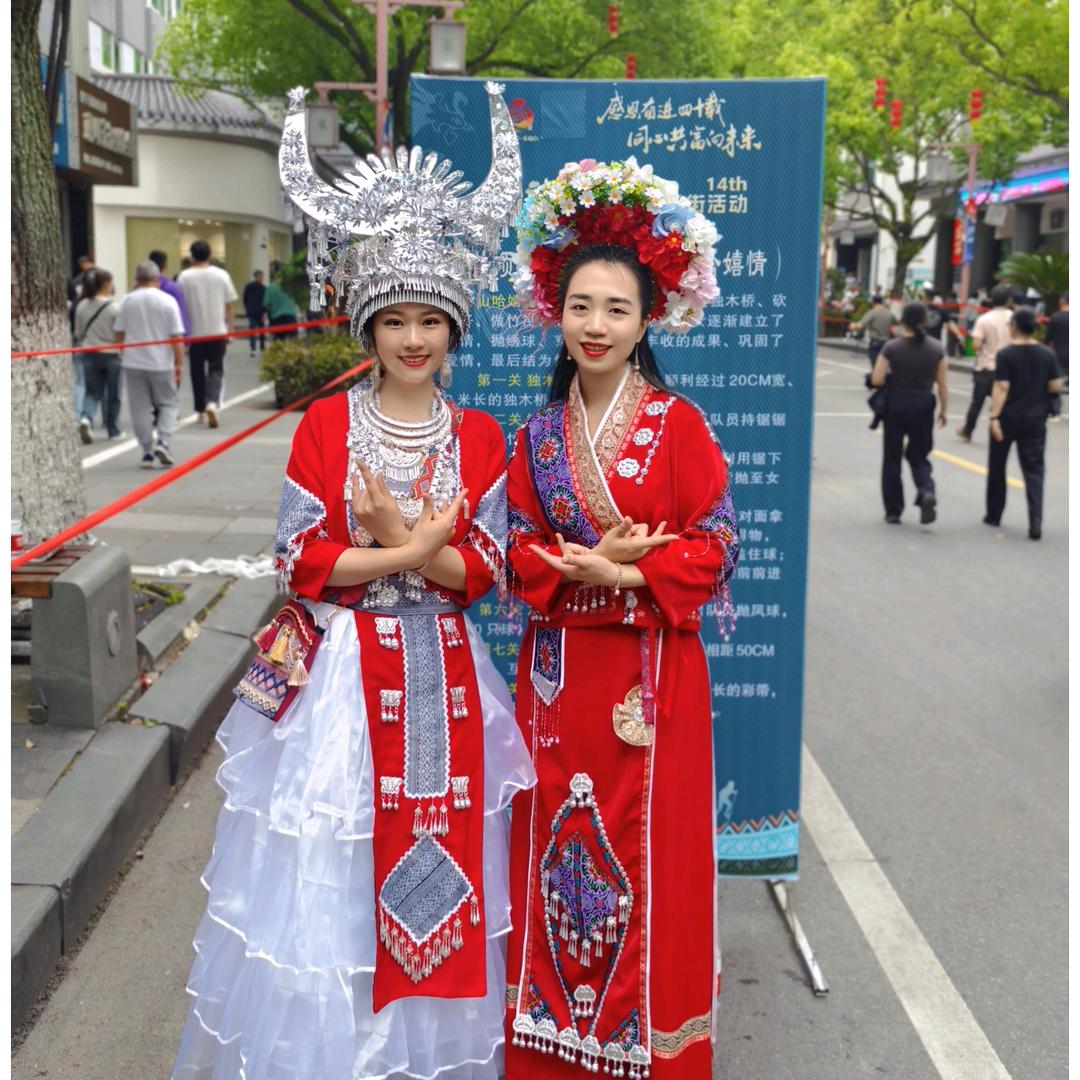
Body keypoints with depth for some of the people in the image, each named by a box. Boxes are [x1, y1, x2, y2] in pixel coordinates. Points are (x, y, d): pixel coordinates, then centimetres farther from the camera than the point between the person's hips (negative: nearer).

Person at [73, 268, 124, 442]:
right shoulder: (113, 307, -13)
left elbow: (78, 333, 6)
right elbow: (119, 333, -10)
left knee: (92, 392, 10)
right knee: (112, 394, 11)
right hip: (111, 355, -3)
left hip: (90, 355, 3)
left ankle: (86, 419, -16)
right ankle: (114, 430, 19)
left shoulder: (81, 306, -1)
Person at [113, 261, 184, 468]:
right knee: (169, 403, 11)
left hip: (133, 363, 2)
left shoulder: (127, 301, 1)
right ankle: (163, 442, -8)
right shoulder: (167, 301, -8)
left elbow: (119, 333, 8)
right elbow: (176, 336, -10)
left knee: (140, 408, 8)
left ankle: (147, 452, 8)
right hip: (161, 363, -2)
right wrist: (179, 363, -2)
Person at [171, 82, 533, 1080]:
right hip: (340, 670, -2)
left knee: (437, 864, 9)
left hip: (441, 675, 2)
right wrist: (412, 555, -15)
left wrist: (401, 540, -16)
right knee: (330, 870, 4)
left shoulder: (479, 436, 4)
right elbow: (300, 560, -7)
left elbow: (485, 568, -1)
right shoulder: (327, 423, -2)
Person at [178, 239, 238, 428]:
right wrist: (229, 329, 12)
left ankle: (201, 410, 18)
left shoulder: (184, 277, -5)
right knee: (216, 369, 5)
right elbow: (229, 305, 1)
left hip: (195, 331, 0)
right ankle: (212, 404, -18)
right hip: (217, 331, 0)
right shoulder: (221, 275, -3)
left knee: (198, 371, 11)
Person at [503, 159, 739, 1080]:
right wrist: (575, 566, -13)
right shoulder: (538, 436, 7)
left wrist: (627, 574, -19)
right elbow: (519, 550, 6)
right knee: (558, 843, 11)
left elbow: (717, 545, -7)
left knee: (649, 847, 4)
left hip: (651, 668, -3)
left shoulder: (678, 425, -5)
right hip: (558, 668, 4)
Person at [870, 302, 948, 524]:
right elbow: (942, 384, -1)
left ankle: (893, 510, 14)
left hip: (896, 403, -2)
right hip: (923, 405, 2)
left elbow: (876, 380, -13)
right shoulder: (936, 348, -3)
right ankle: (927, 492, -15)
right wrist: (943, 409, 10)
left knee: (892, 457, 10)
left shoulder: (892, 347, -10)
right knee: (918, 455, 14)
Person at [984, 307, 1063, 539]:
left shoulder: (1005, 354, -10)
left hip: (1007, 417, -2)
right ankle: (1035, 522, -12)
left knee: (997, 466, 15)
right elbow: (1055, 386, 1)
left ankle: (994, 515, 25)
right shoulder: (1047, 354, 0)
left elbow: (1001, 388, -16)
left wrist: (994, 417, -17)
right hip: (1035, 418, 2)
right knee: (1034, 469, 2)